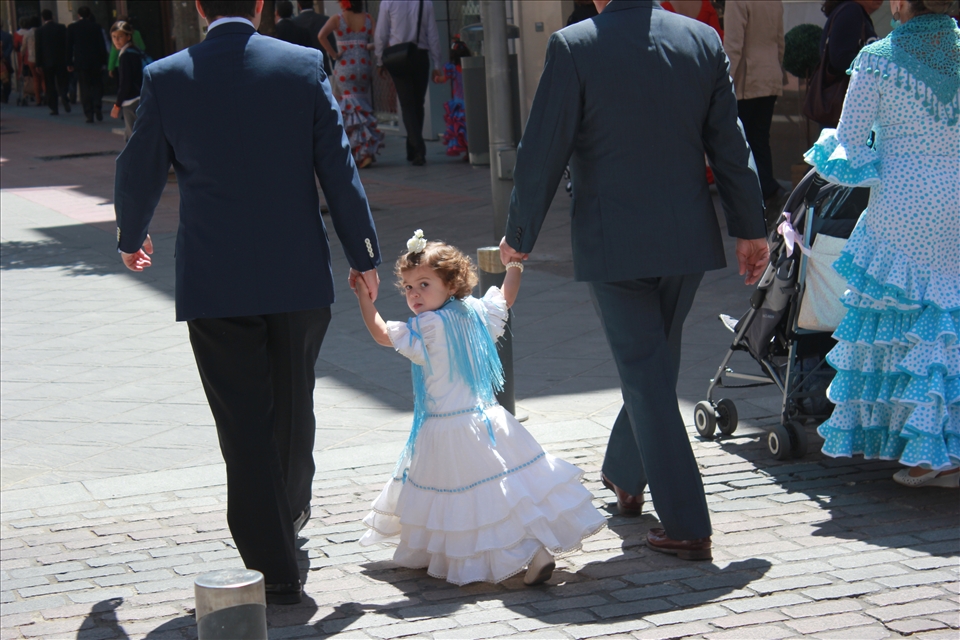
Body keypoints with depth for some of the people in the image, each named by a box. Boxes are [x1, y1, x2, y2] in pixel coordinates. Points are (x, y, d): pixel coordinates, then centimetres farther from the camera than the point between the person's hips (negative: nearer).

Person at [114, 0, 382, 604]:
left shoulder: (166, 78, -4)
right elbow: (339, 168, -3)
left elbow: (139, 174, 7)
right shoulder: (305, 66, -4)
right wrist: (364, 254, 5)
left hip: (213, 283, -1)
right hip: (299, 277, 2)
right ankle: (291, 510, 43)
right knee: (293, 406, 21)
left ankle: (274, 566, 2)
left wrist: (132, 238, 27)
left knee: (244, 423, 3)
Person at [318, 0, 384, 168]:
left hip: (344, 66, -2)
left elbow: (321, 36, -19)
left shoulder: (337, 19, -4)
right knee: (364, 107, 13)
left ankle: (364, 152, -7)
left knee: (353, 109, 2)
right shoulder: (368, 18, 3)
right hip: (364, 65, 2)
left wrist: (333, 54, -9)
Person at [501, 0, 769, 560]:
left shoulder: (574, 46, -11)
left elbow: (543, 152, -8)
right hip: (688, 239, 4)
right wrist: (751, 228, 12)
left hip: (613, 241, -4)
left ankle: (687, 526, -2)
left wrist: (519, 236, 3)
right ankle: (626, 476, 42)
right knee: (657, 363, 22)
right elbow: (731, 144, 4)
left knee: (647, 376, 0)